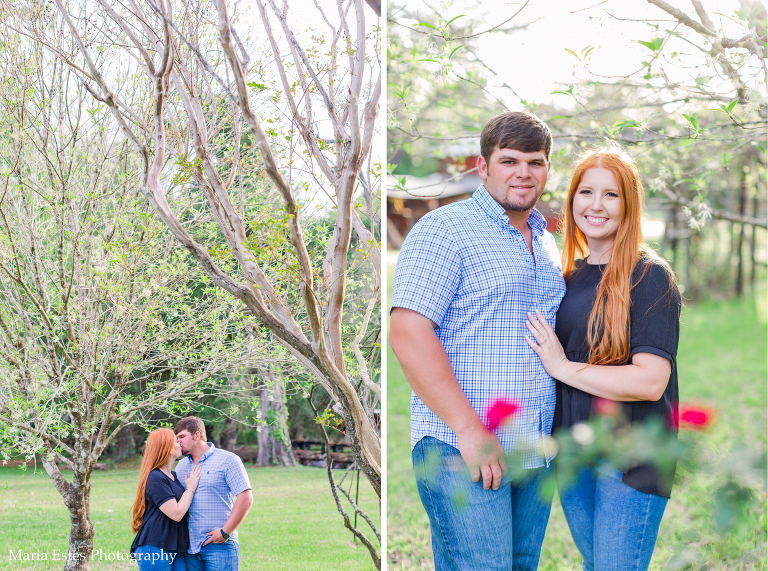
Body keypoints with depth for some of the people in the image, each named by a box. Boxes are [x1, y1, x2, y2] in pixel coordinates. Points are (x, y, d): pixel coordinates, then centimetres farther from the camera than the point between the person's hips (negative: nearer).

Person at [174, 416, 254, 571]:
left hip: (219, 547, -5)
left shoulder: (228, 461, -3)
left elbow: (245, 499, -9)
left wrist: (225, 532, -13)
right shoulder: (181, 466, 16)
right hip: (190, 547, 5)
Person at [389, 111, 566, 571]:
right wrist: (469, 429, -20)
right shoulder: (445, 230, -7)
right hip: (463, 451, -8)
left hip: (536, 452, 8)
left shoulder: (544, 239, 18)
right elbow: (407, 332, -17)